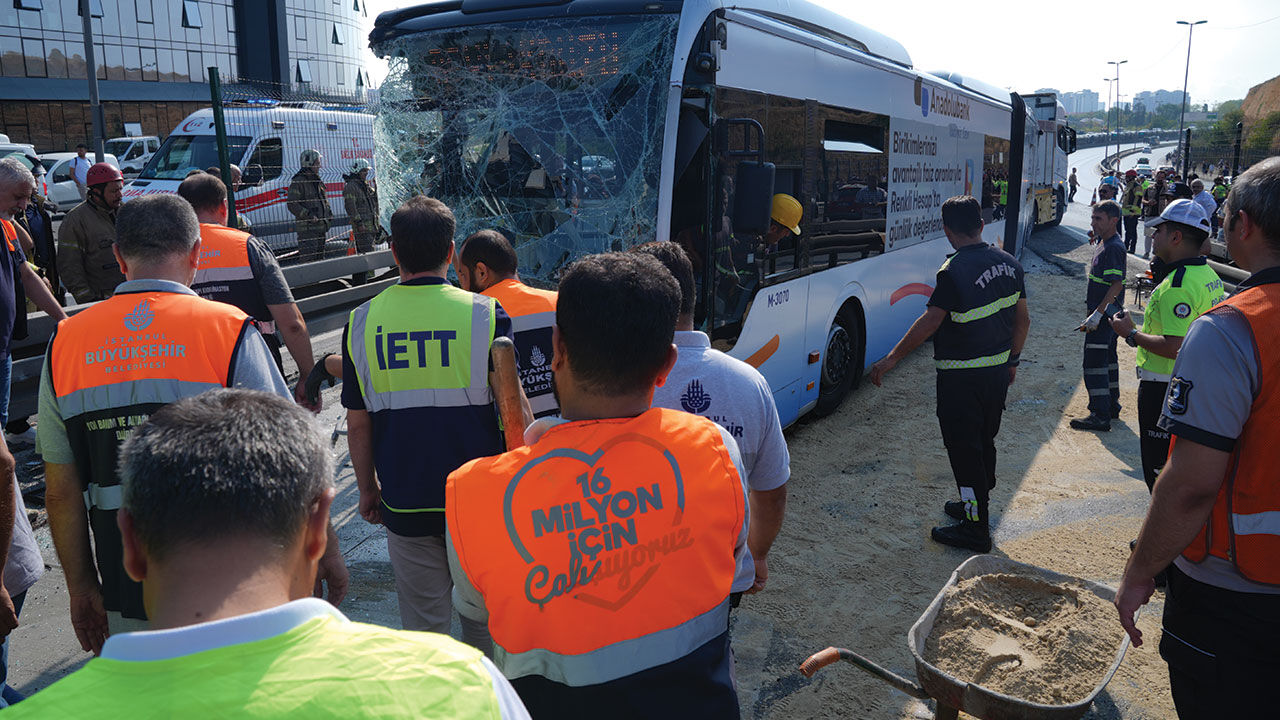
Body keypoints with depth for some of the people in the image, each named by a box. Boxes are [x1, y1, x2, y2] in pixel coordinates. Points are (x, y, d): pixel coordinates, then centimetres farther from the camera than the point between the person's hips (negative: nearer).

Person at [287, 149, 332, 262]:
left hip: (320, 227, 9)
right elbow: (292, 204, -15)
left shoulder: (318, 181, 18)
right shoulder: (298, 181, -9)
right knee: (309, 260, -13)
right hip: (307, 228, -9)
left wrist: (329, 214, 11)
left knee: (319, 258, 14)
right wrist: (309, 216, -23)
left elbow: (324, 201, 29)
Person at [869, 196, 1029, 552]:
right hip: (998, 371, 8)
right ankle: (976, 504, 39)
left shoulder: (954, 271, -20)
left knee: (964, 448, 1)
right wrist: (1012, 360, 24)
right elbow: (1022, 319, 11)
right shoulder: (1008, 263, 4)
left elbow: (929, 322, -21)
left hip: (961, 378, -8)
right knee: (984, 442, 21)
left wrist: (890, 359, -14)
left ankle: (976, 529, 8)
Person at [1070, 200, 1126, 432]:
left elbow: (1117, 285, -26)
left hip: (1105, 313, -11)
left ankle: (1100, 416, -6)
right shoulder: (1104, 243, 12)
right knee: (1107, 358, 19)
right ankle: (1111, 405, 31)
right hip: (1108, 313, 11)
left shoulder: (1113, 248, -20)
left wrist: (1097, 314, -28)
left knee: (1094, 361, -9)